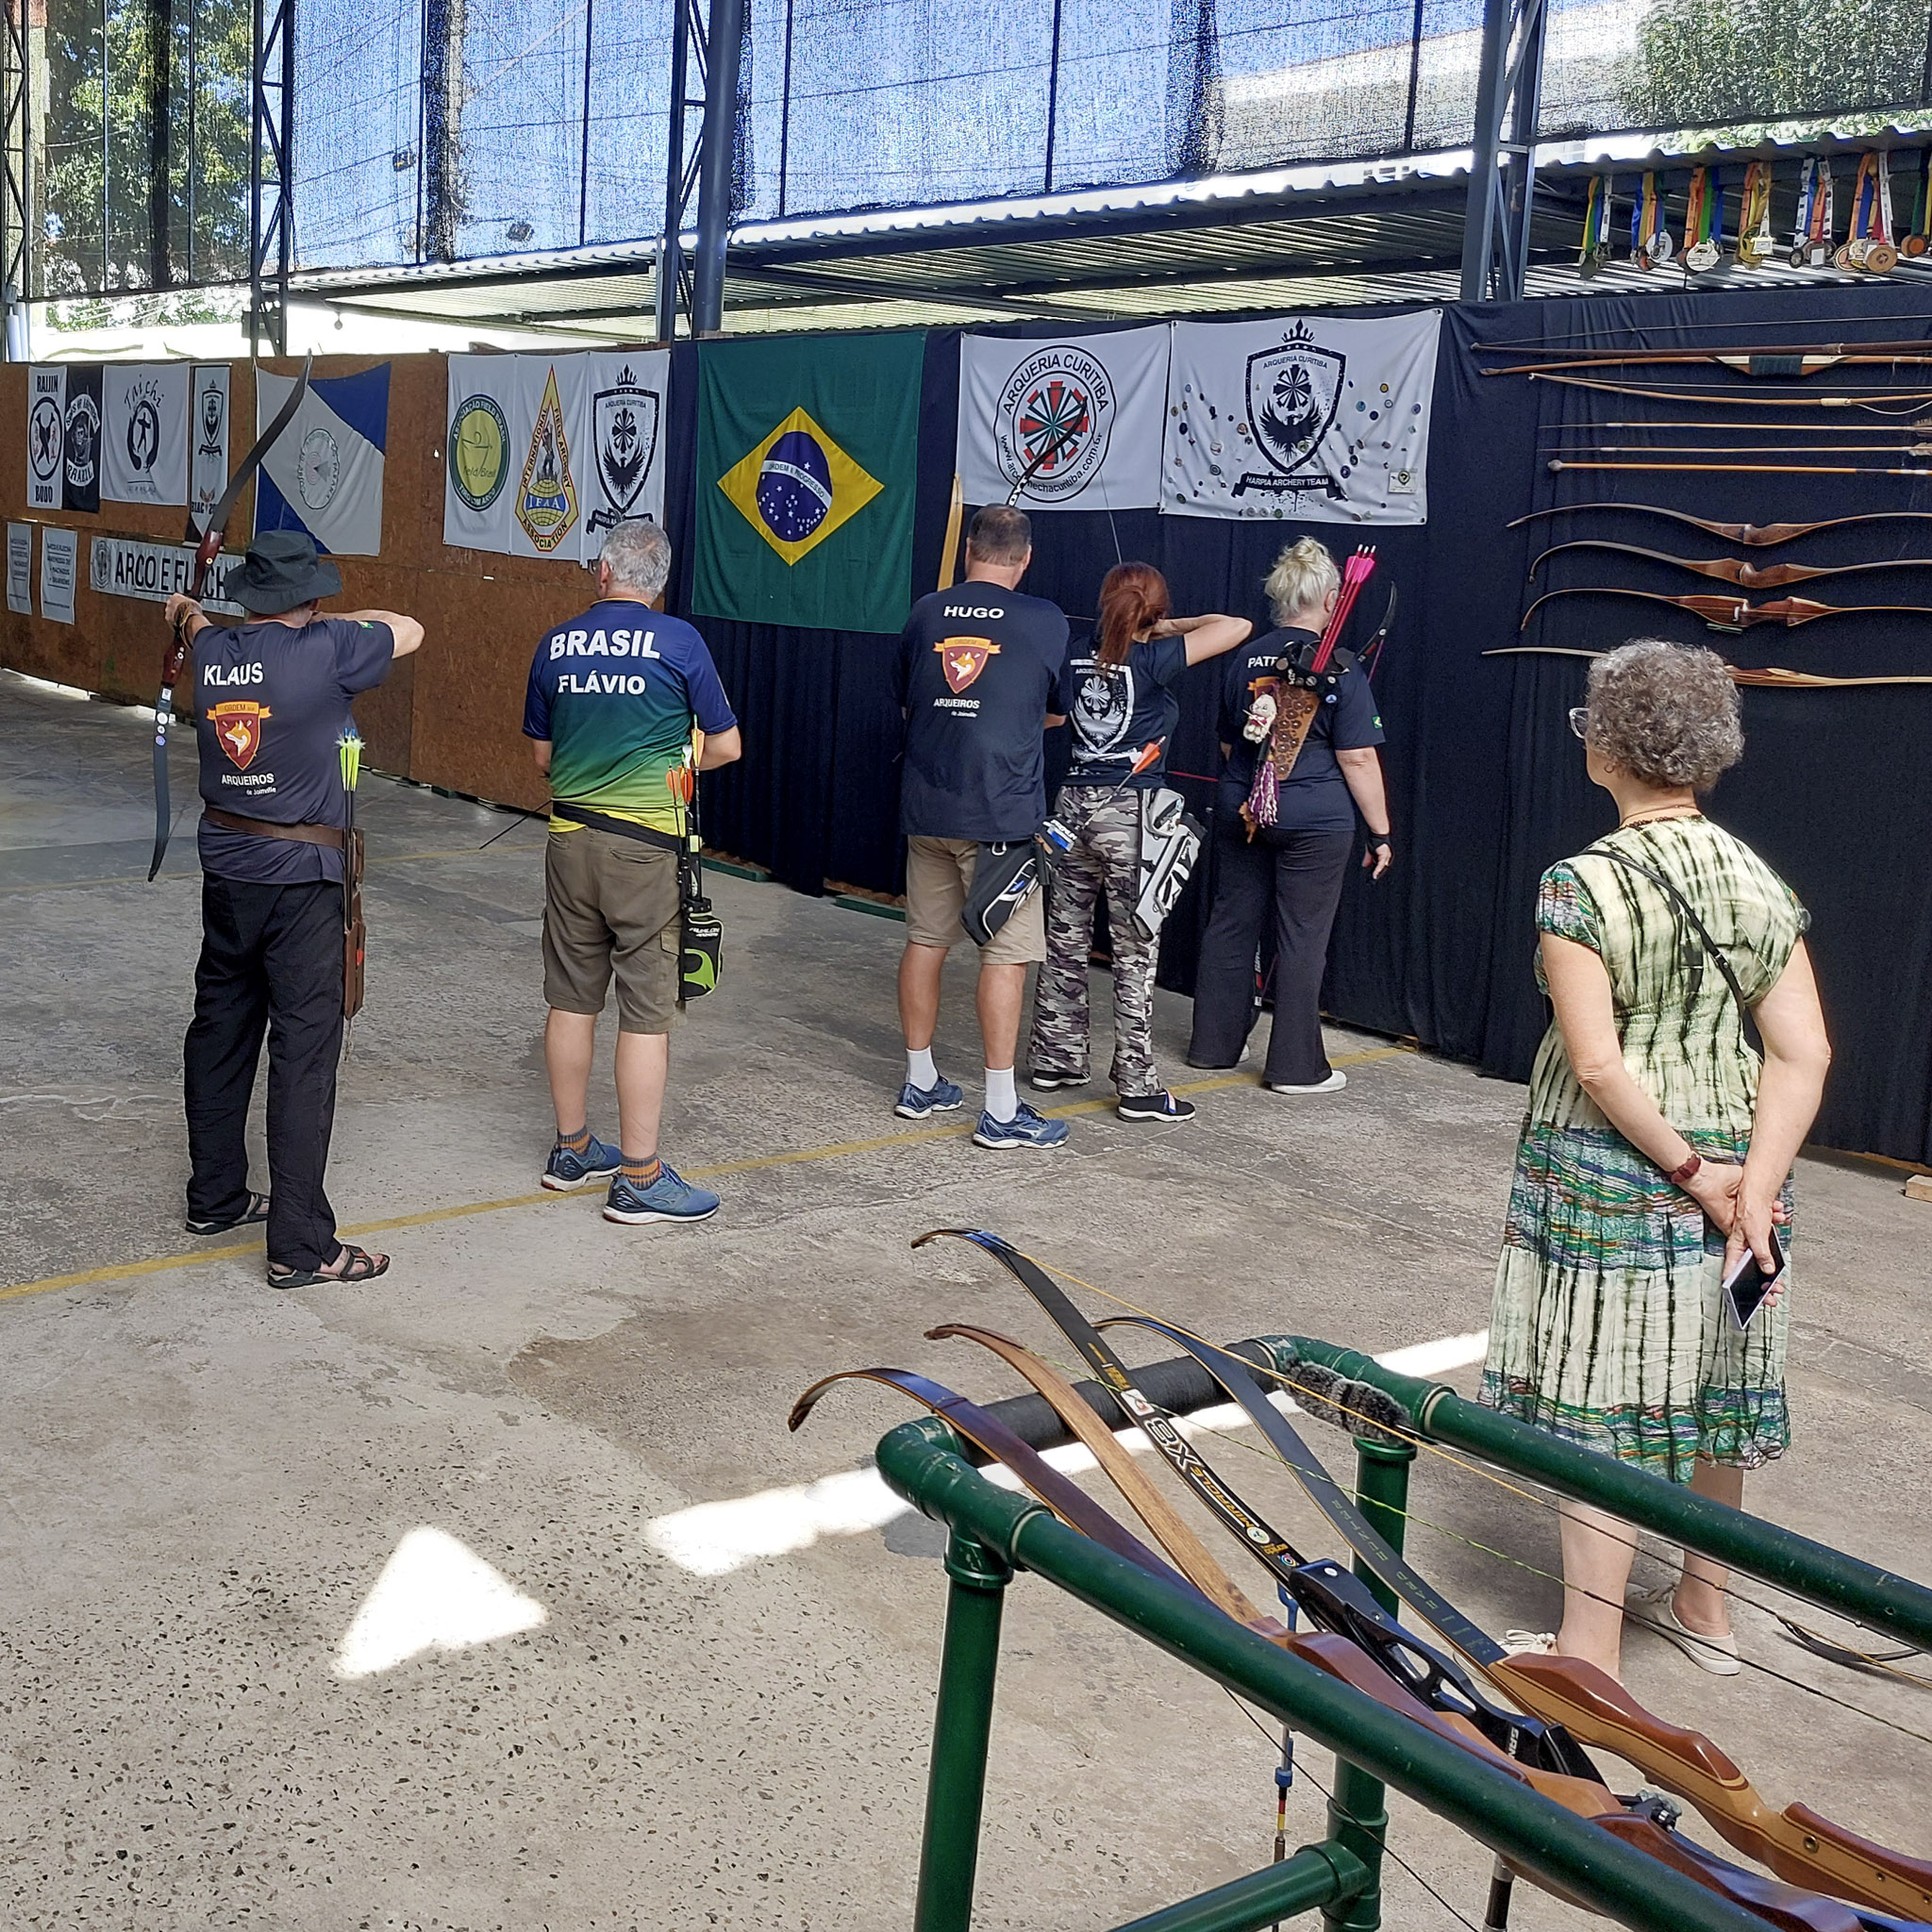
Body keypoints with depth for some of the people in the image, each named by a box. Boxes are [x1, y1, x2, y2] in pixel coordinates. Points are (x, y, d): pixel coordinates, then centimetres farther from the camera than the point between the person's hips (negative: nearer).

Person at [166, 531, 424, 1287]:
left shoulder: (212, 651, 4)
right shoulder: (324, 651, -15)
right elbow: (409, 631, 1)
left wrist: (189, 613, 54)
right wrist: (333, 621, 14)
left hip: (225, 869, 7)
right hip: (300, 880, -7)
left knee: (221, 1027, 18)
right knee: (304, 1049, -4)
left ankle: (215, 1196, 32)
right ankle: (300, 1246, -2)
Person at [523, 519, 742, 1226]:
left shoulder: (556, 645, 5)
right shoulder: (678, 641, -7)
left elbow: (542, 755, 14)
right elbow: (724, 746, 0)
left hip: (569, 838, 5)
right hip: (645, 845, -5)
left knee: (571, 998, 14)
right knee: (647, 1009, 0)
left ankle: (572, 1148, 26)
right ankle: (639, 1177, 2)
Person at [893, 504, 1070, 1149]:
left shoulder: (924, 613, 5)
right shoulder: (1045, 622, -5)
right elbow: (1060, 712, 9)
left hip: (926, 806, 5)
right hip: (1002, 811, -5)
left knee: (925, 941, 15)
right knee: (1005, 954, 0)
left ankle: (920, 1083, 25)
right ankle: (1001, 1111, 2)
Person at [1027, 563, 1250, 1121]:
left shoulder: (1078, 657, 4)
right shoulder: (1152, 660, -11)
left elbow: (1056, 713, 21)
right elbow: (1237, 627, -13)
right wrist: (1172, 627, 1)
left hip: (1074, 803, 6)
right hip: (1131, 812, -6)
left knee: (1066, 940, 14)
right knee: (1136, 953, -1)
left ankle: (1053, 1058, 24)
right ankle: (1137, 1086, 2)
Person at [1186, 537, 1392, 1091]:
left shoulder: (1244, 659, 5)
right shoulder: (1339, 669, -11)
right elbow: (1357, 759, -13)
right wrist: (1380, 832, -5)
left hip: (1240, 812, 5)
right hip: (1316, 822, -5)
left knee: (1230, 925, 14)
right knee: (1302, 939, 2)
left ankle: (1213, 1043, 24)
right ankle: (1296, 1065, 7)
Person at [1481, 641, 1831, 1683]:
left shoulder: (1582, 884, -16)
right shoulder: (1762, 883, 1)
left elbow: (1597, 1064, -21)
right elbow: (1803, 1054, -6)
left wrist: (1686, 1168, -12)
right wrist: (1753, 1187, -10)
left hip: (1609, 1179, -6)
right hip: (1734, 1161, 6)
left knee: (1605, 1404, 3)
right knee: (1709, 1394, 19)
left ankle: (1590, 1648, 12)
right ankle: (1704, 1607, 36)